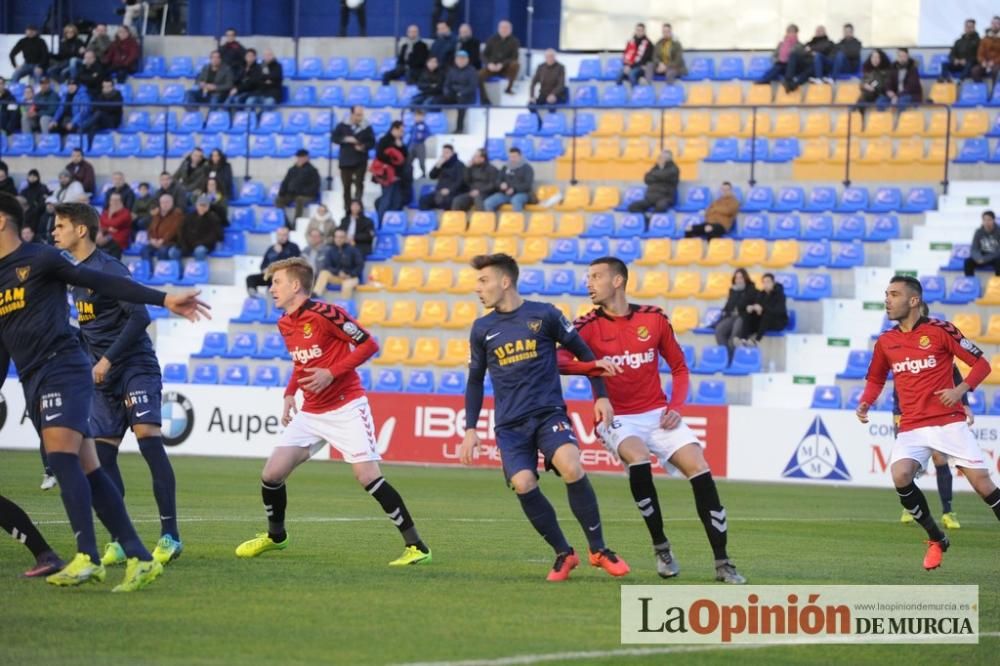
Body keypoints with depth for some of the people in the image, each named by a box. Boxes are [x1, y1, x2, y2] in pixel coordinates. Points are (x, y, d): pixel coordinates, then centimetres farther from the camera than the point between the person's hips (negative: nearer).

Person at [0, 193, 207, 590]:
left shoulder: (39, 259, 0)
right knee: (86, 471, 1)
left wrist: (163, 299, -9)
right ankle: (139, 558, 1)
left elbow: (104, 285, -2)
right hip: (32, 381, 7)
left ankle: (87, 558, -30)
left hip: (62, 366, -7)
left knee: (62, 456, -23)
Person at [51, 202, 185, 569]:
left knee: (147, 437, -19)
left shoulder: (108, 268, -12)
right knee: (102, 454, 1)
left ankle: (170, 536, -20)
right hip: (103, 377, 9)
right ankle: (118, 542, 5)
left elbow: (139, 317, -19)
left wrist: (107, 360, -20)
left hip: (136, 367, -9)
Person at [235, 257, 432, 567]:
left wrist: (332, 373, -21)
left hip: (346, 409, -8)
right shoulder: (284, 324, 8)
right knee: (271, 474, 1)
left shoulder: (324, 314, -17)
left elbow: (369, 344, -15)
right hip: (311, 413, 8)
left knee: (368, 477, -17)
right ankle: (275, 536, 27)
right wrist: (290, 394, 12)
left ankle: (416, 546, -11)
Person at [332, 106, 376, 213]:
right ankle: (347, 208, 21)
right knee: (346, 186, 9)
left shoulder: (366, 127, -3)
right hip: (345, 161, 1)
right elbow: (335, 138, -1)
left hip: (360, 161, -1)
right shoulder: (342, 126, -1)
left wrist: (364, 146, -20)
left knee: (359, 184, -9)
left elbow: (372, 143, 1)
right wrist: (346, 139, -18)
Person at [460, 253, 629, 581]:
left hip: (549, 412, -3)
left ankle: (598, 549, -12)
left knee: (571, 467, -27)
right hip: (509, 424, 3)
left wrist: (601, 396, 3)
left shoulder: (544, 315, -1)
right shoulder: (482, 329, 8)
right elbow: (475, 381, 18)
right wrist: (471, 429, 11)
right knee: (523, 485, -19)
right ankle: (564, 554, 0)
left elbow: (583, 352, 8)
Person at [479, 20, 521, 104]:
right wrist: (489, 64, -19)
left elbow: (514, 58, -11)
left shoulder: (514, 41, -2)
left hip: (506, 69, -1)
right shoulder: (492, 40, 4)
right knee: (479, 75, -29)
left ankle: (509, 87, -16)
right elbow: (484, 55, 3)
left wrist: (502, 64, -26)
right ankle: (484, 99, -17)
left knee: (515, 64, -35)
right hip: (492, 67, 1)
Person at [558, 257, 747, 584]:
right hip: (617, 419, -2)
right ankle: (660, 547, -15)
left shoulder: (653, 318, 2)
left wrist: (676, 407, -3)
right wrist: (595, 366, -37)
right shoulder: (589, 326, -4)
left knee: (700, 470, -13)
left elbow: (679, 368, 13)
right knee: (637, 458, -33)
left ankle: (722, 563, -6)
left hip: (657, 414, 2)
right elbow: (559, 361, -20)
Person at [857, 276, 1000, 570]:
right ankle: (936, 540, -3)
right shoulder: (885, 342, 8)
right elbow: (876, 379, 25)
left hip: (949, 421, -3)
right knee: (900, 475, -22)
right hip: (911, 427, 3)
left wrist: (961, 390, -17)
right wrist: (865, 404, 6)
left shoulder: (939, 330, -5)